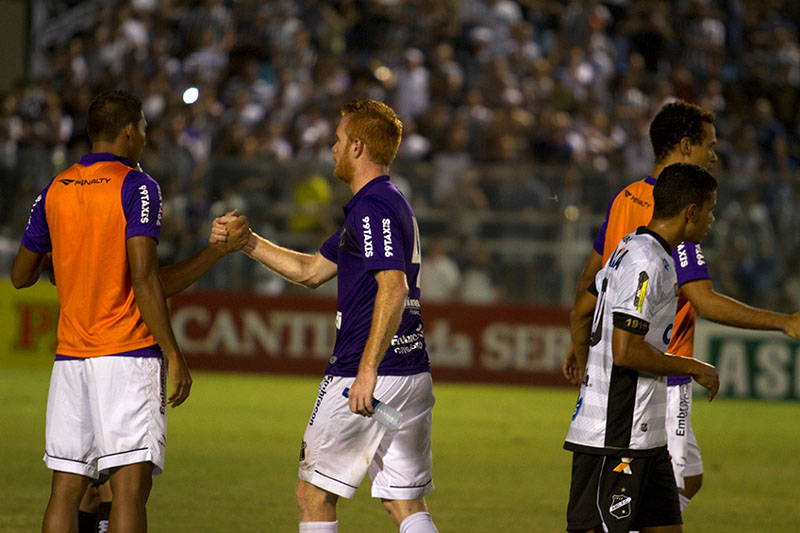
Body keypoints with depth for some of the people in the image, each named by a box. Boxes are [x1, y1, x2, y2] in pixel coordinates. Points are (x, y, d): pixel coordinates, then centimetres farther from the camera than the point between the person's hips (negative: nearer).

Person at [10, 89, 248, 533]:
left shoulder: (54, 192, 10)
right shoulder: (136, 187, -6)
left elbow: (21, 275, 17)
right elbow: (143, 277, -14)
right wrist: (174, 355, -11)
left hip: (71, 356, 6)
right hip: (128, 355, -6)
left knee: (66, 490, 6)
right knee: (131, 485, -9)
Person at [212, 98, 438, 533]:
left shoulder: (372, 207, -13)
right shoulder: (390, 202, 20)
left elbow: (394, 288, -25)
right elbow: (312, 271, 27)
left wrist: (368, 370, -30)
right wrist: (245, 242, 23)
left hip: (371, 374, -9)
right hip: (413, 376, 9)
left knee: (313, 495, 3)